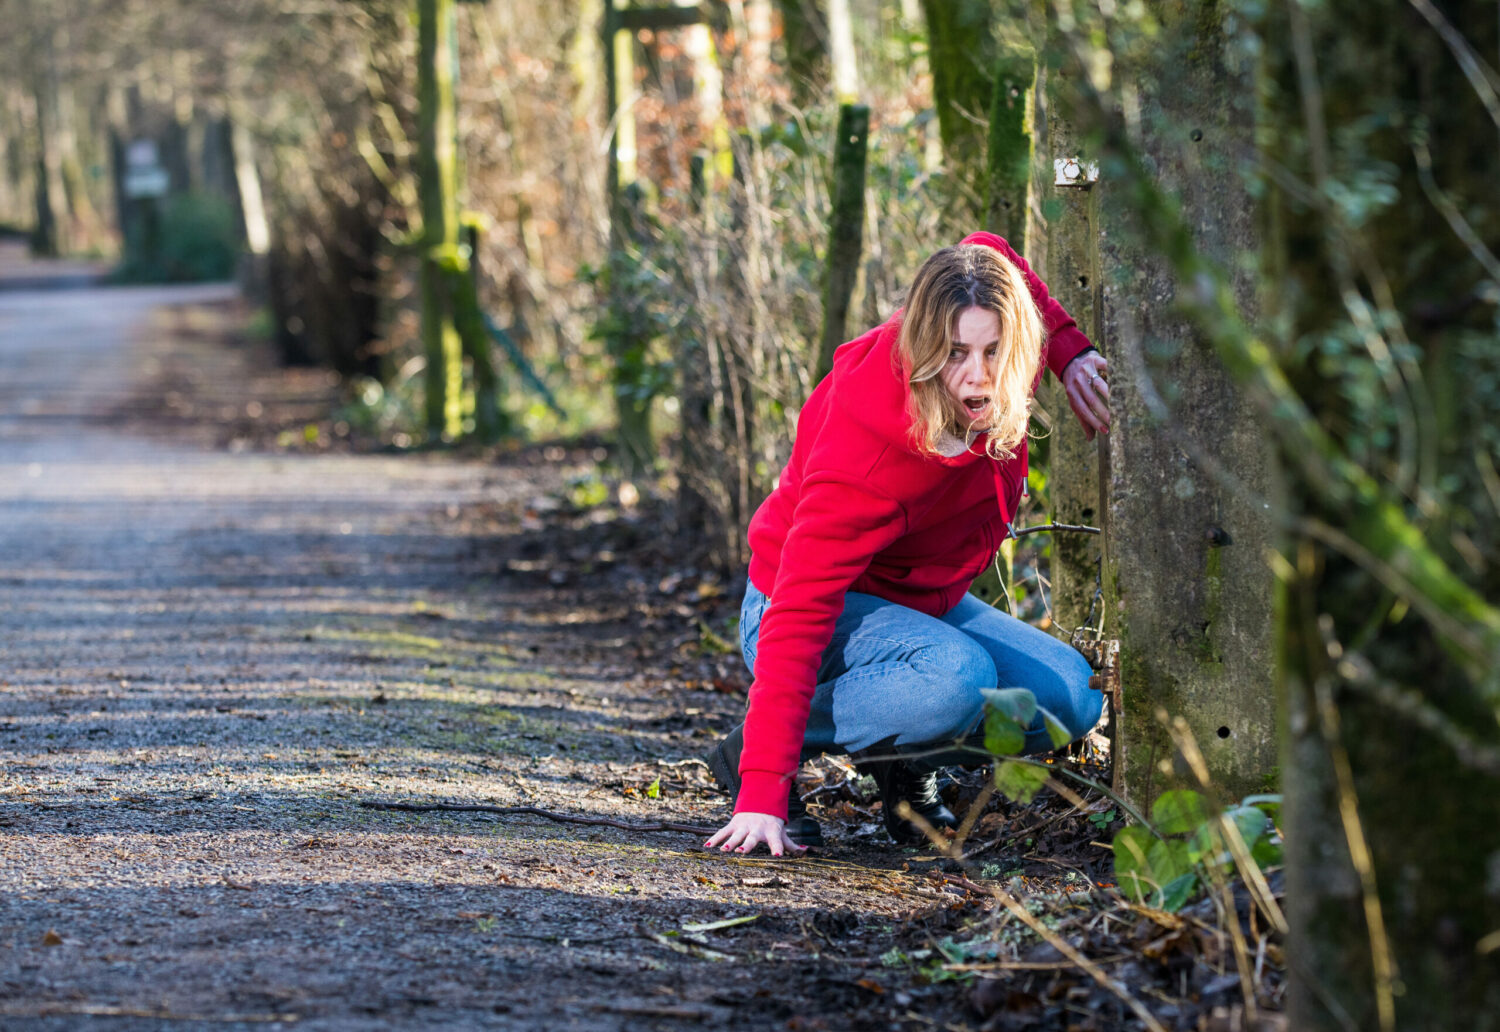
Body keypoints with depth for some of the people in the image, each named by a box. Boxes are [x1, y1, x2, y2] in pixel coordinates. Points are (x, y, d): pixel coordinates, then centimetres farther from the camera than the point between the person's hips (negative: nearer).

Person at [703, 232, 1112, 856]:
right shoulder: (863, 464, -38)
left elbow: (987, 251, 5)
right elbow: (798, 617, -40)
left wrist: (1071, 352, -4)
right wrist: (762, 794, -45)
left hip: (922, 603, 7)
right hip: (830, 611, -7)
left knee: (1074, 700, -9)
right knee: (957, 678, -38)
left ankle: (906, 761, 12)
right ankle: (751, 753, -17)